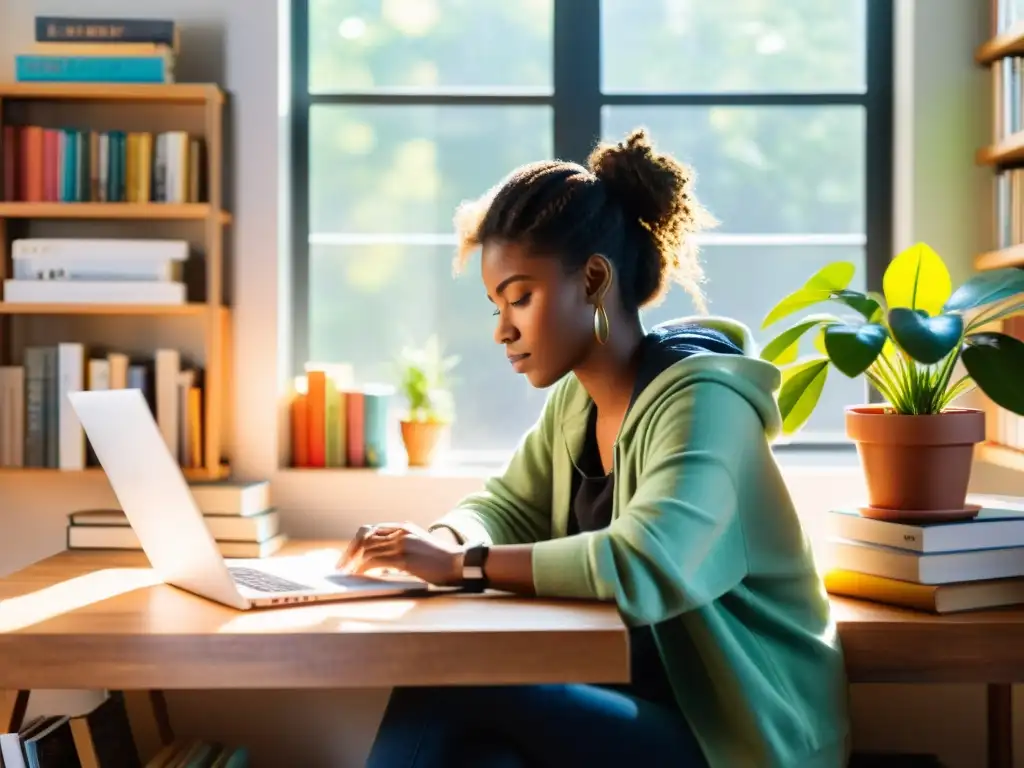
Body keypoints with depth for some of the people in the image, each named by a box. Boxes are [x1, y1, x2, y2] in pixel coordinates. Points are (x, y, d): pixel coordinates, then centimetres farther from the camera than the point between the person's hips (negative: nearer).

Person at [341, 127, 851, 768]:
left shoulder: (699, 401, -20)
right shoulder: (575, 399, 5)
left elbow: (640, 567, -35)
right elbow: (509, 506, 17)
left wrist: (463, 564, -27)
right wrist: (441, 540, -6)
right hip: (639, 703, 7)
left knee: (445, 686, -22)